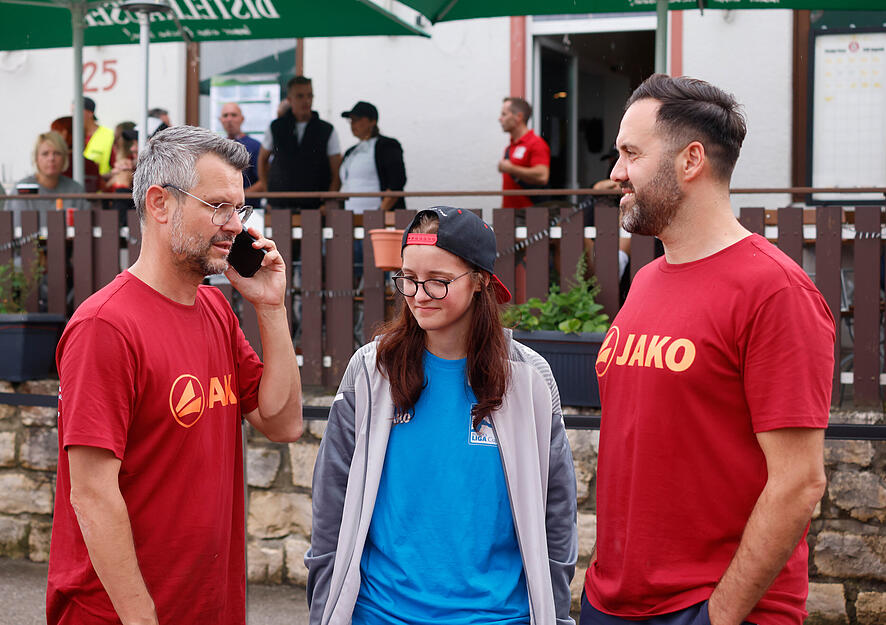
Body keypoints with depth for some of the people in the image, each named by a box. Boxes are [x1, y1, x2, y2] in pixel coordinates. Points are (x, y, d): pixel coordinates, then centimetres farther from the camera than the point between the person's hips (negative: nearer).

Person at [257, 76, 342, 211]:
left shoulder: (327, 131, 5)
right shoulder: (276, 127, 9)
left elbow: (336, 174, 2)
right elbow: (263, 159, 23)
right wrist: (266, 188, 12)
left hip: (315, 206, -1)